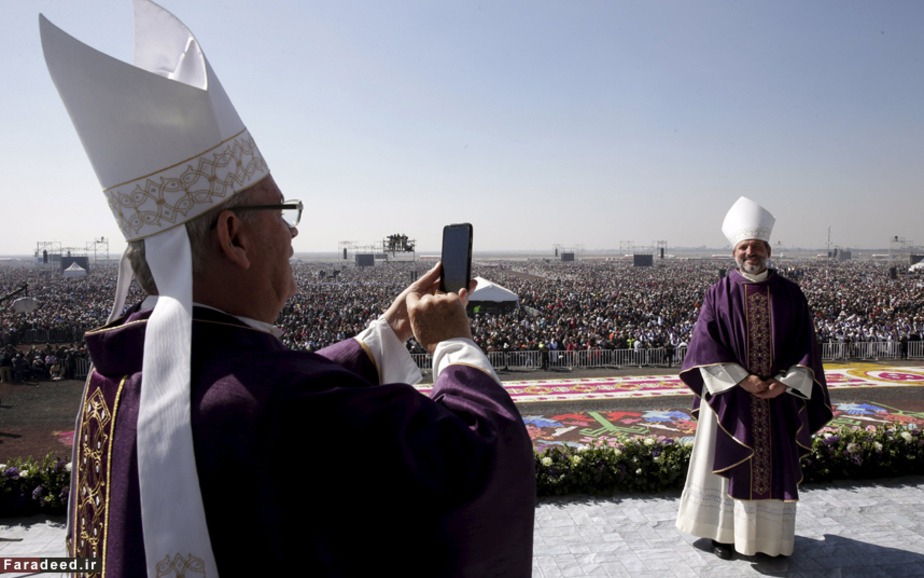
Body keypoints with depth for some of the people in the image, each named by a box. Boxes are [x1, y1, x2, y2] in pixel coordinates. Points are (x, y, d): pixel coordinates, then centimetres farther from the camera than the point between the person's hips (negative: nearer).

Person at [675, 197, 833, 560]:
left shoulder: (790, 294, 2)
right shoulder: (719, 294, -3)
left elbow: (805, 345, 1)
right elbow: (705, 344, -9)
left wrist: (784, 381, -13)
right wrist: (743, 379, -16)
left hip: (778, 397, 2)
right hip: (732, 399, -1)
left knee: (775, 465, 9)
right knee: (729, 464, 6)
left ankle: (773, 536, 26)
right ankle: (725, 531, 22)